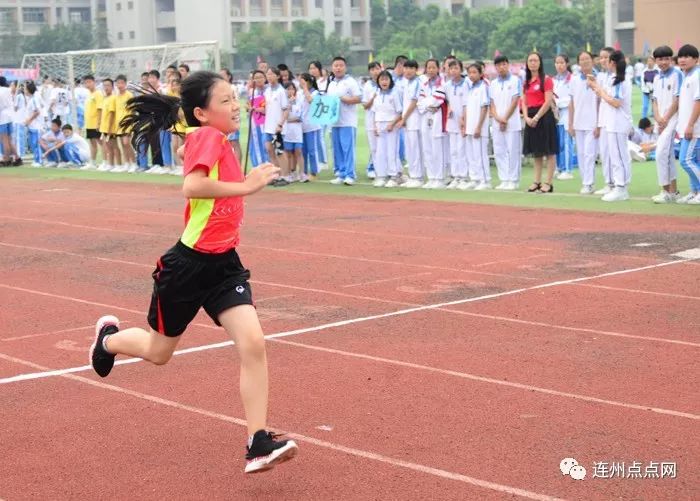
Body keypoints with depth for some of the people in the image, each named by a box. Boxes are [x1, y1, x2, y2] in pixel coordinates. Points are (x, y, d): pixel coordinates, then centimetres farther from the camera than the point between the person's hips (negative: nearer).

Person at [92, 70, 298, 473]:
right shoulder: (206, 136, -17)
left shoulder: (221, 142, 8)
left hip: (224, 263, 7)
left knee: (253, 344, -11)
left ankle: (259, 445, -8)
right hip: (188, 264, -7)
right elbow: (192, 186, -33)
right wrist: (247, 186, -30)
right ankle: (109, 337, 48)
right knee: (159, 352, 15)